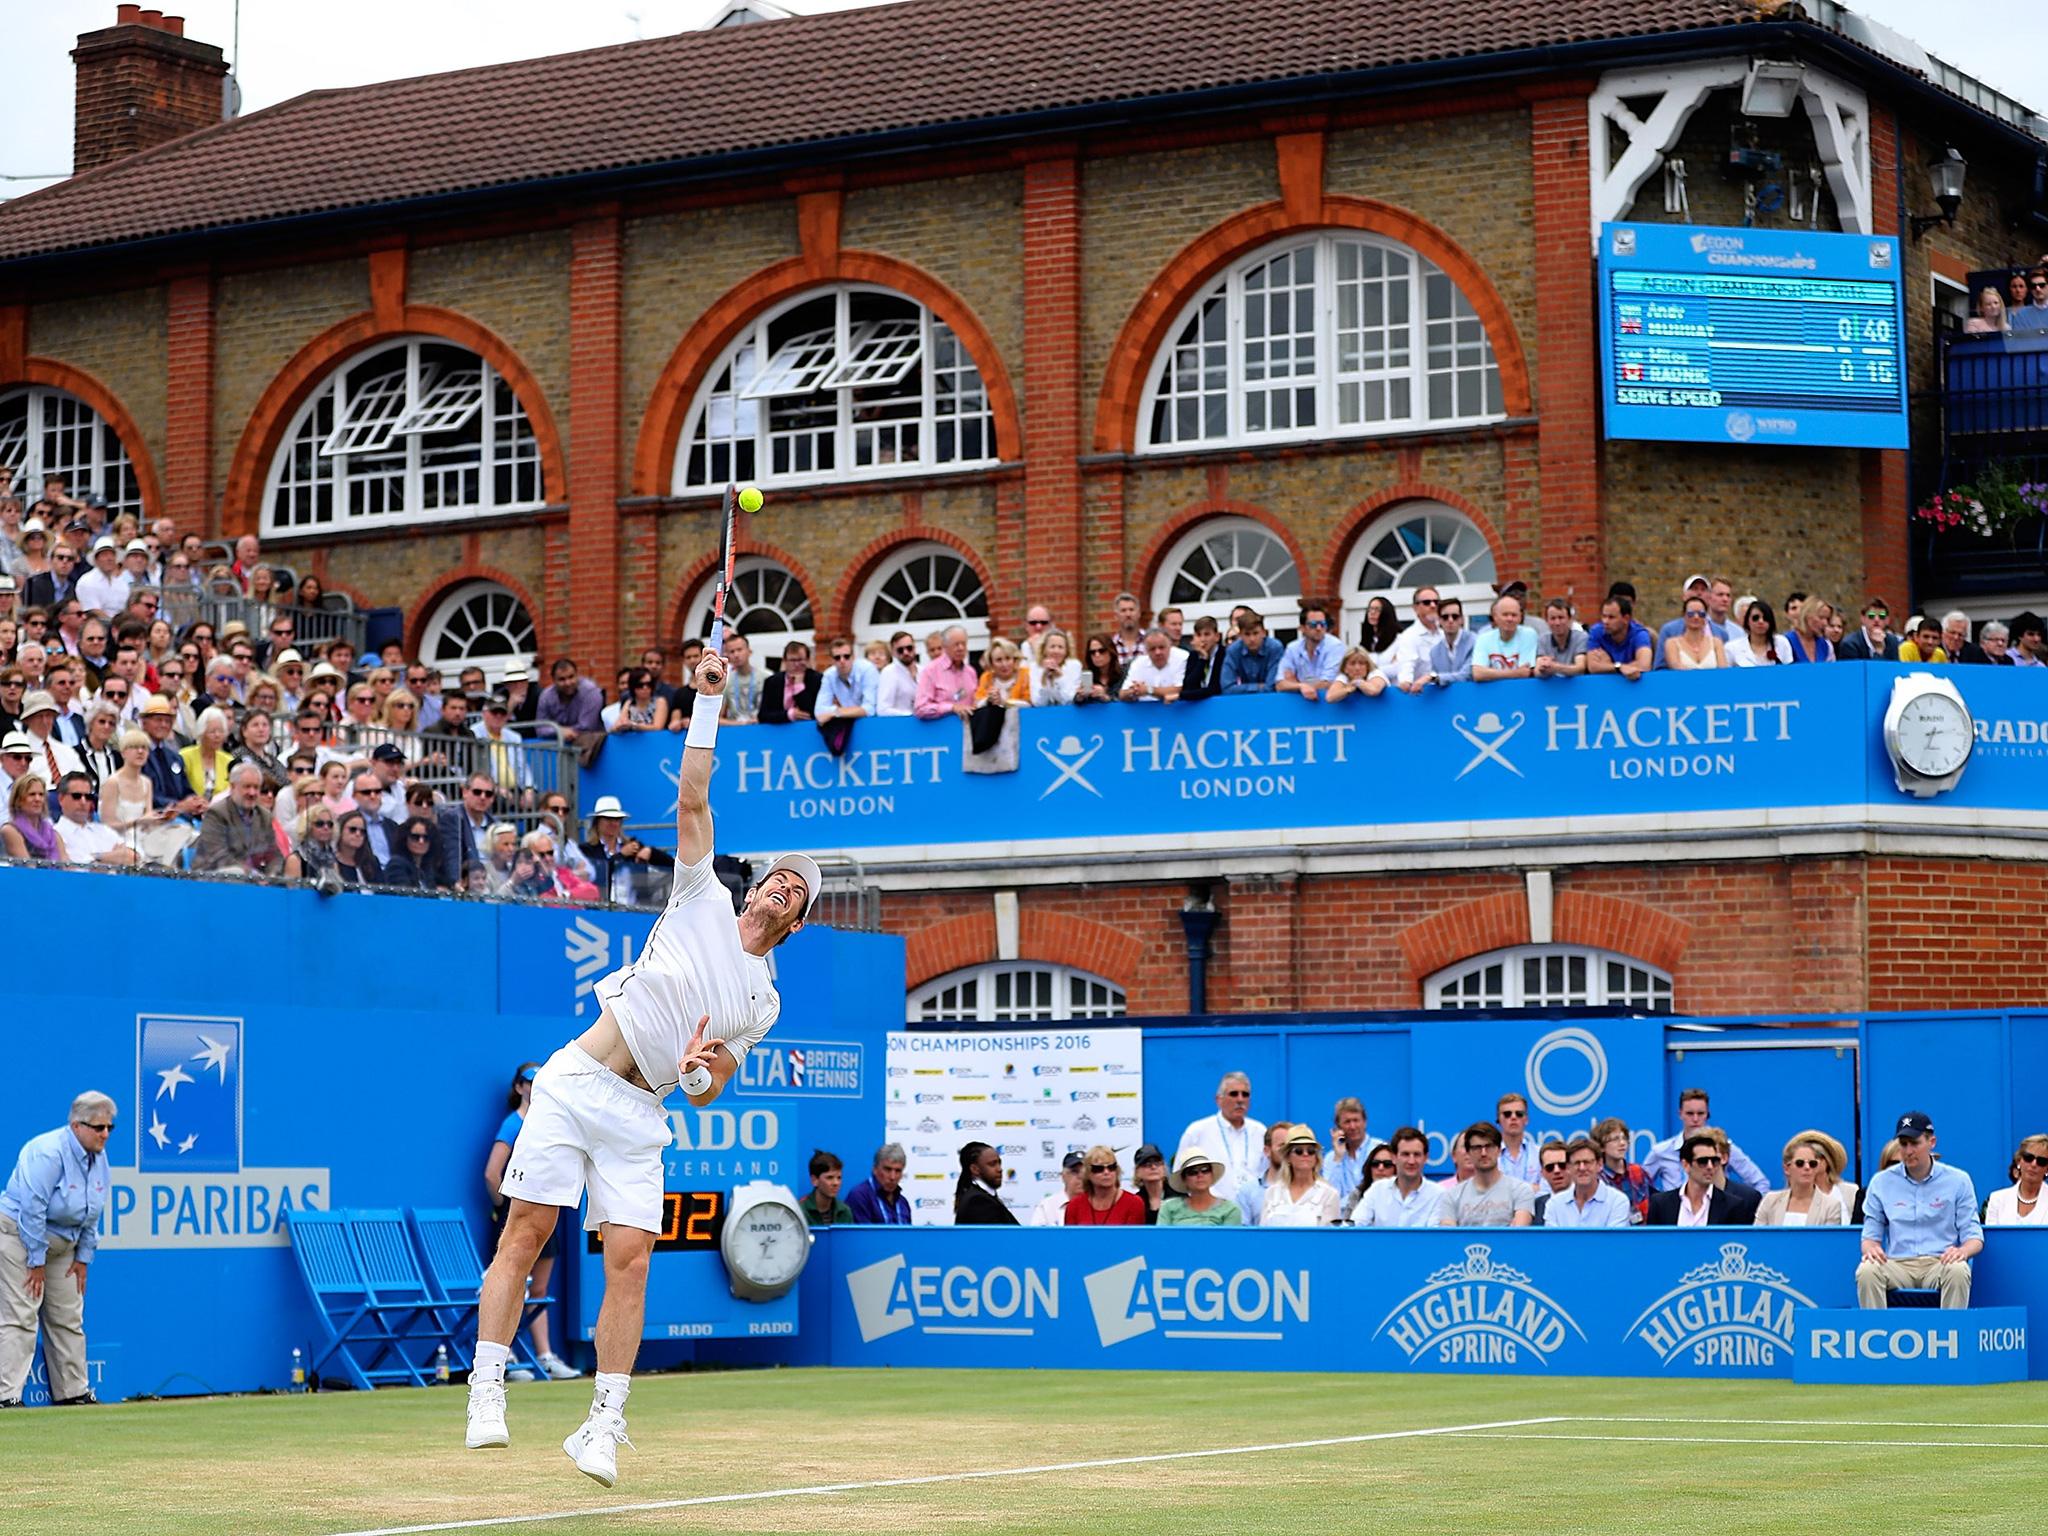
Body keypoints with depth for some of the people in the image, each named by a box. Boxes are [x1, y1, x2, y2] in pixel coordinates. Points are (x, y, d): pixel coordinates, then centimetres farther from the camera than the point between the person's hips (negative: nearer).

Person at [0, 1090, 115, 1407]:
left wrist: (83, 1257, 7)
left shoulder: (98, 1158, 3)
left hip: (61, 1244, 9)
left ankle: (74, 1391, 20)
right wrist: (36, 1261, -22)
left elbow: (92, 1214, 11)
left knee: (68, 1319, 11)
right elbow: (32, 1208, -24)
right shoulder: (49, 1153, -23)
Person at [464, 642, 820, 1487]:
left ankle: (603, 1426, -3)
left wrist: (701, 1071, -11)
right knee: (525, 1231, -9)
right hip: (574, 1083, -2)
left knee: (630, 1259, -9)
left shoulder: (762, 1003, 14)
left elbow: (705, 1092, 14)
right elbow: (691, 799, 1)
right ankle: (487, 1390, -4)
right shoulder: (703, 901, 9)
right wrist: (708, 703, -3)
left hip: (640, 1116, 2)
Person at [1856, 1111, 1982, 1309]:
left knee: (1958, 1271, -36)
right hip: (1897, 1264, 1)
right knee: (1867, 1271, -32)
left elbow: (1974, 1236, 8)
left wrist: (1963, 1251, -17)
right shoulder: (1881, 1182, 12)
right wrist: (1871, 1248, -12)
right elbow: (1870, 1235, 15)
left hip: (1940, 1262, -1)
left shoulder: (1958, 1181, 9)